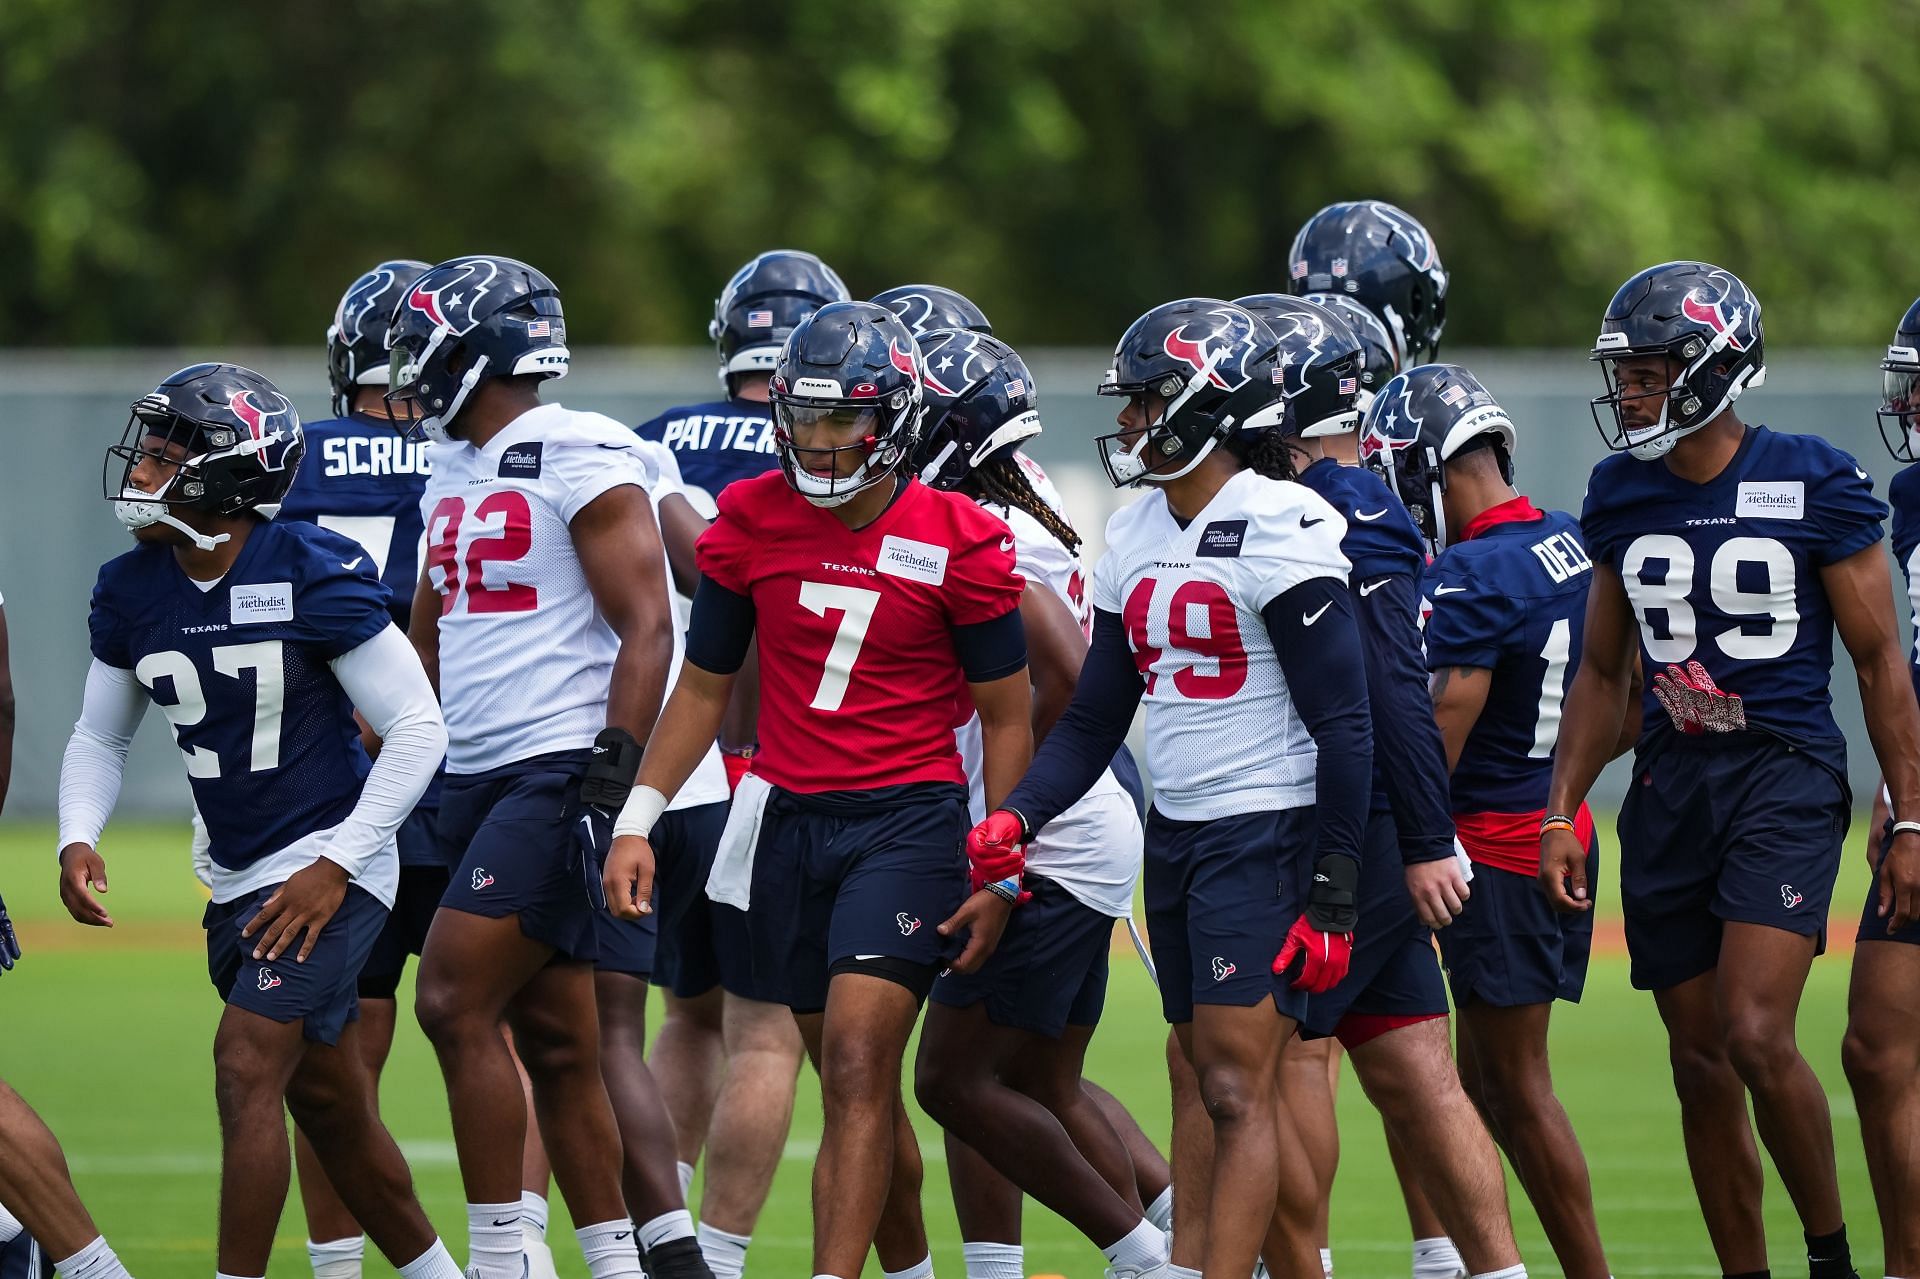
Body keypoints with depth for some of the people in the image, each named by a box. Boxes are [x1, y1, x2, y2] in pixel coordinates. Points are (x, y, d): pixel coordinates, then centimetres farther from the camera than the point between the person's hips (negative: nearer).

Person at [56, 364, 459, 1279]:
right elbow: (99, 736, 15)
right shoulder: (132, 591, 1)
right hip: (239, 883, 7)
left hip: (326, 870, -7)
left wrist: (334, 866, -19)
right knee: (329, 1107, 14)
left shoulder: (311, 575, -18)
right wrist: (78, 840, -5)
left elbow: (417, 729, -15)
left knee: (247, 1069, -18)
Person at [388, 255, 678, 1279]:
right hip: (475, 776, 8)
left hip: (559, 772, -8)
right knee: (554, 1045, 8)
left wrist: (613, 781, -20)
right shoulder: (454, 467, 15)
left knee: (455, 1003, -15)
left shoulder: (580, 461, -11)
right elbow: (430, 631, 26)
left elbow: (647, 629, -14)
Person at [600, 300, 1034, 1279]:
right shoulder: (750, 524, 2)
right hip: (788, 821, 4)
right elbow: (704, 685, 12)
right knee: (852, 1086, 11)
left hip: (908, 817, -4)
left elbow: (1005, 718, 0)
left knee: (858, 1065, -16)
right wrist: (637, 821, 5)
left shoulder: (959, 545, -7)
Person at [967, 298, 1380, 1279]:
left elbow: (1343, 728, -14)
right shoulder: (1136, 537, 11)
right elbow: (1095, 718, 15)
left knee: (1238, 1093, -11)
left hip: (1266, 834, -8)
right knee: (1222, 1093, 10)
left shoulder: (1279, 531, -14)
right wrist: (1018, 818, -2)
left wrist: (1333, 895, -17)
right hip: (1175, 834, 8)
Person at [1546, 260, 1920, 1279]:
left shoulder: (1812, 486, -7)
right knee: (1700, 1063, 5)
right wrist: (1560, 814, 11)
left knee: (1756, 1037, -17)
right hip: (1670, 787, 5)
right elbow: (1603, 671, 17)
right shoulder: (1623, 496, 7)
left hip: (1785, 781, -5)